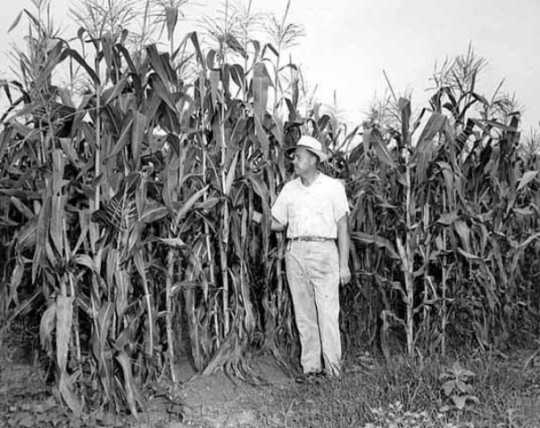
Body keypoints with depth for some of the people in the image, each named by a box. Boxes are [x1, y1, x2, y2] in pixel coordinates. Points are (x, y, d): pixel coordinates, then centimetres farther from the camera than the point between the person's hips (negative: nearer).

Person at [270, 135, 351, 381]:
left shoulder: (333, 187, 4)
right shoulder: (289, 189, 13)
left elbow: (342, 226, 2)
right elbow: (277, 223, 15)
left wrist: (344, 264, -3)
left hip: (323, 251, -3)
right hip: (295, 252, 4)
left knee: (327, 312, -5)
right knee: (303, 314, 6)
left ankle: (332, 366, 4)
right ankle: (310, 367, 14)